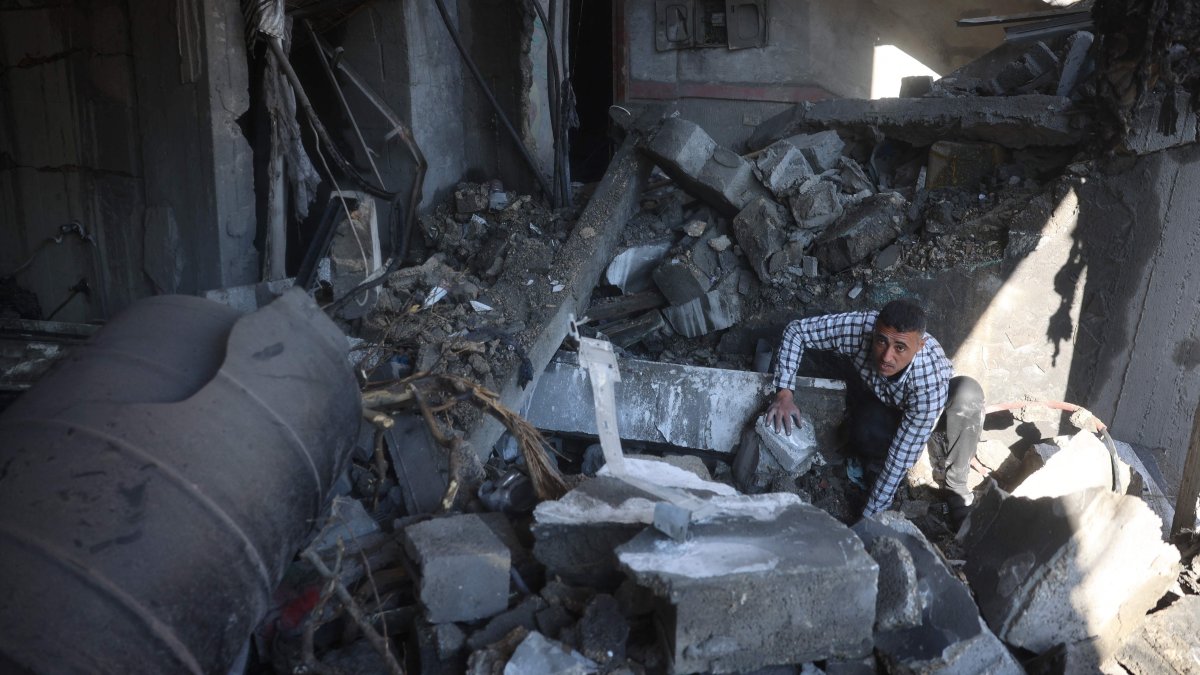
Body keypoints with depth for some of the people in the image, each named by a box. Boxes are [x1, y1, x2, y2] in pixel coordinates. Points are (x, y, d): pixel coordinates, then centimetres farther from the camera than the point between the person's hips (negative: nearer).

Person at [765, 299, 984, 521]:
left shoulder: (930, 381, -42)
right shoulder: (858, 327, -39)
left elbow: (901, 457, -35)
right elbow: (796, 330, -22)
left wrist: (870, 516, -31)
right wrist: (784, 392, -33)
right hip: (871, 396, 0)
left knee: (969, 394, -33)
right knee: (869, 436, -36)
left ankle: (956, 485, -10)